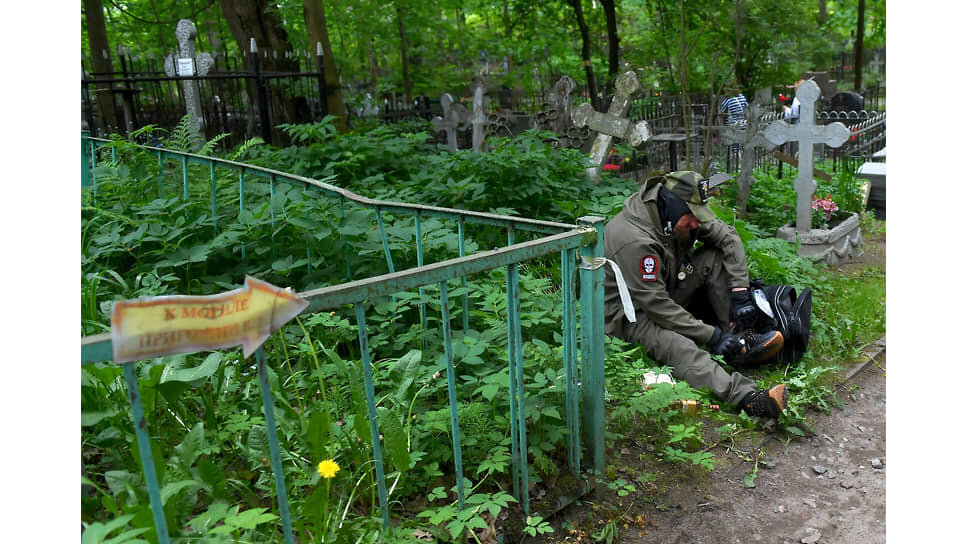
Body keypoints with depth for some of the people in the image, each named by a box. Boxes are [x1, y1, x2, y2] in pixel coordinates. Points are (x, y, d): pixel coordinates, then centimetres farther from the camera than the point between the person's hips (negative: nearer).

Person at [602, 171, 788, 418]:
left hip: (667, 292, 9)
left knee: (714, 258, -7)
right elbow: (656, 305, -29)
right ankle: (749, 398, -54)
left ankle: (741, 340, -13)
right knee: (678, 346, -37)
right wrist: (712, 336, -26)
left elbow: (728, 237, 4)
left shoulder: (679, 215, -6)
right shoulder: (634, 240, -31)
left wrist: (740, 291, -8)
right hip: (632, 311, -9)